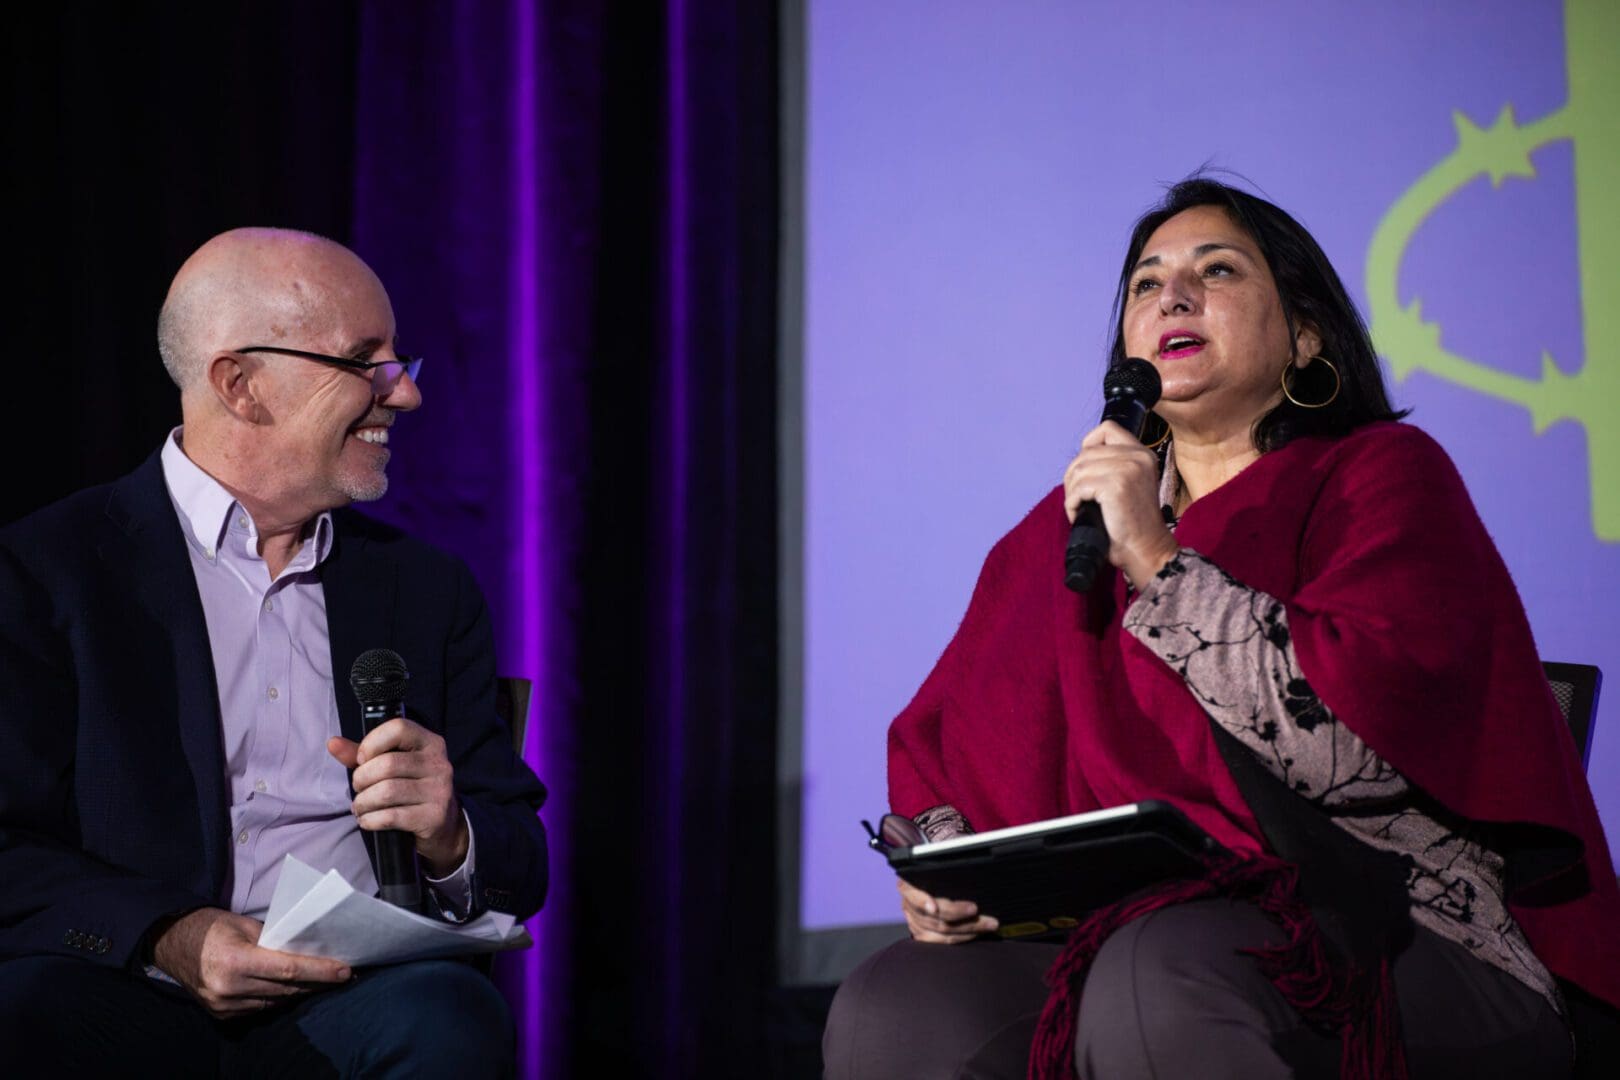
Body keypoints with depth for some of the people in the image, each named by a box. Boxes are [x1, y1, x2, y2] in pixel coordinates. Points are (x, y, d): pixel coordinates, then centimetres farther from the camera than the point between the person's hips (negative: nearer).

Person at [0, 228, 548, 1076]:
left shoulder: (428, 587, 21)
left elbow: (523, 868, 19)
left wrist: (450, 840, -6)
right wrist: (169, 939, -20)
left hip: (362, 999, 2)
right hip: (131, 999, -2)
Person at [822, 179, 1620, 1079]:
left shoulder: (1384, 478, 2)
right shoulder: (1064, 532, 18)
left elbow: (1366, 741, -15)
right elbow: (944, 738, 20)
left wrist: (1157, 563, -13)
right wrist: (939, 856, -3)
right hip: (1135, 932, 5)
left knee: (1159, 976, -37)